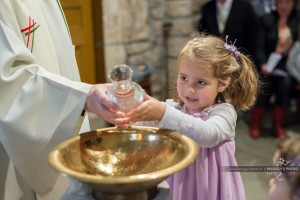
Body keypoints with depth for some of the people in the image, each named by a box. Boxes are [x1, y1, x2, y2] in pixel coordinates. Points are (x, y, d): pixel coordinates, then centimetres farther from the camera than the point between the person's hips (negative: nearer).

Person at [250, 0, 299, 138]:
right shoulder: (267, 20, -2)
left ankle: (278, 126, 24)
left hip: (288, 67, 1)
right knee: (262, 97, 1)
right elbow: (260, 47, -4)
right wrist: (263, 64, -17)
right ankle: (255, 126, 21)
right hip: (269, 66, -1)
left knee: (283, 98, 2)